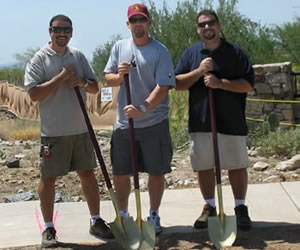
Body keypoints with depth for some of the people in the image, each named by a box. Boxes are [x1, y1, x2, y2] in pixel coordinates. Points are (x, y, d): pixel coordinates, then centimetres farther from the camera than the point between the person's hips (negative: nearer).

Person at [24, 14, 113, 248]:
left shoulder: (78, 56, 8)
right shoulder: (39, 59, -6)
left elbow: (95, 87, 11)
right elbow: (34, 94, -15)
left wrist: (82, 82, -10)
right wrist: (62, 76, -19)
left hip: (81, 129, 4)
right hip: (53, 132, -4)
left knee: (88, 173, 10)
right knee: (48, 178, 3)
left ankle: (96, 221, 24)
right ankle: (49, 228, 17)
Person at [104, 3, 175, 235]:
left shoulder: (160, 51, -8)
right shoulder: (119, 47, 6)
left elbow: (163, 87, -15)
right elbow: (108, 79, 10)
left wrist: (142, 108, -26)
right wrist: (119, 75, -13)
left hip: (154, 123, -3)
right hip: (123, 123, 4)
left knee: (156, 172, 7)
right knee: (120, 173, 10)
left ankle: (154, 216, 24)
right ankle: (122, 215, 28)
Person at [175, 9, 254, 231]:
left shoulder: (235, 52, 1)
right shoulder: (190, 54, 8)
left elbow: (249, 84, -5)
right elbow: (178, 84, 2)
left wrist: (220, 83, -18)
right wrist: (199, 71, -13)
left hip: (231, 121, -2)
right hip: (200, 122, 2)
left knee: (237, 166, 5)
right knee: (204, 166, 8)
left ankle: (241, 209, 19)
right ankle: (209, 208, 23)